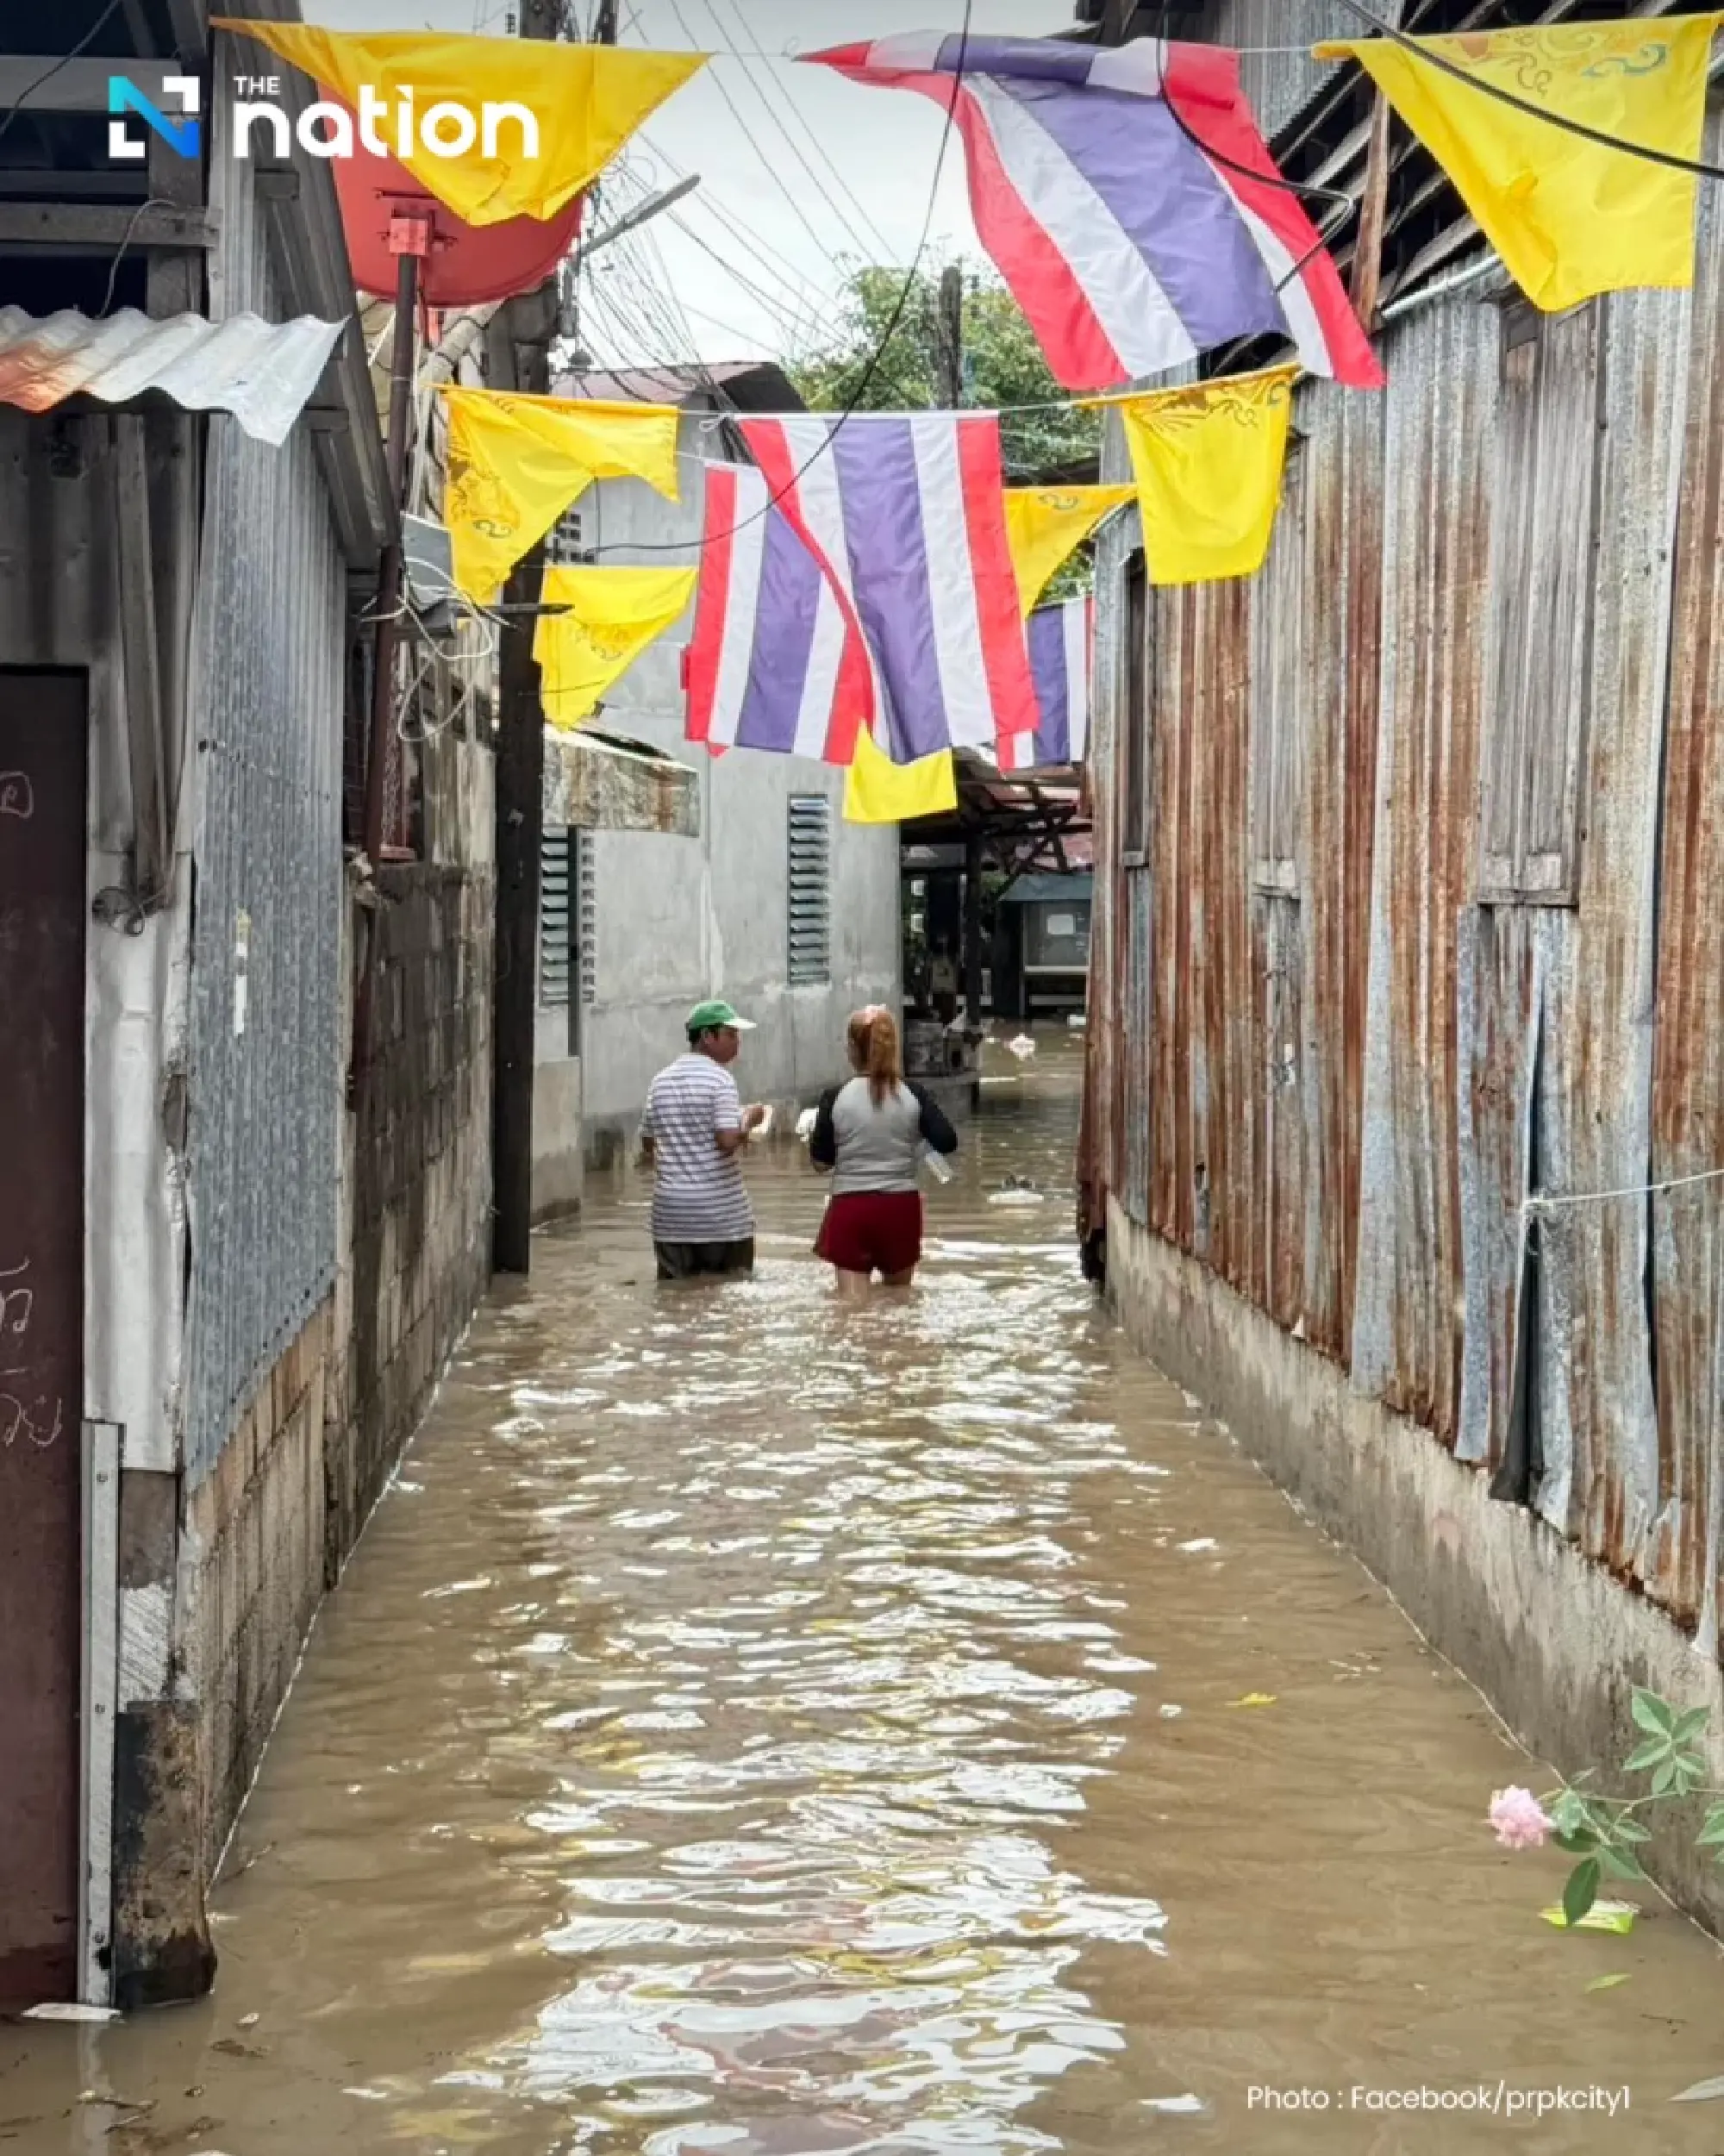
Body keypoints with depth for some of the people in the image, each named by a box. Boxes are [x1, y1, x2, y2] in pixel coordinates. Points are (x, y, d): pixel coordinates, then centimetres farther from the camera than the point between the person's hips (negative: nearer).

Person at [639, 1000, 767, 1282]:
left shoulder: (660, 1081, 9)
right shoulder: (720, 1079, -9)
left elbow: (648, 1145, 15)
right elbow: (728, 1142, -19)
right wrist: (748, 1121, -2)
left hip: (670, 1209, 5)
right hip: (721, 1211, -5)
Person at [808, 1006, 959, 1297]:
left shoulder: (836, 1098, -7)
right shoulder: (912, 1094, -5)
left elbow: (820, 1161, -3)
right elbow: (947, 1142, -8)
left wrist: (813, 1134, 17)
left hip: (852, 1207, -2)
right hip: (901, 1205, 2)